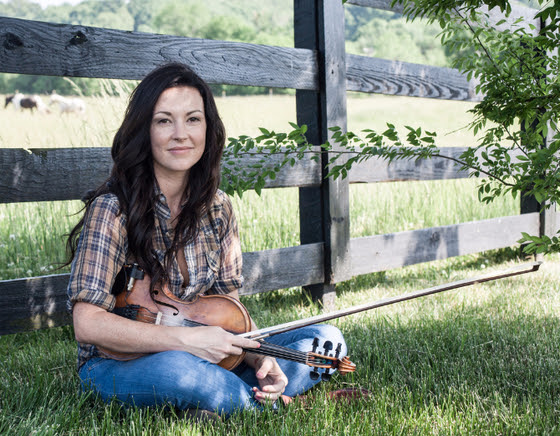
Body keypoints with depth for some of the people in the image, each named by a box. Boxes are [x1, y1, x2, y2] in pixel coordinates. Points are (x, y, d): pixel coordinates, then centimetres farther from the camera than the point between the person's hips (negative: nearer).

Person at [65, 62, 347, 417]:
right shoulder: (112, 210, -17)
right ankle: (271, 403, -13)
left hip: (204, 357, 6)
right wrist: (188, 340, -30)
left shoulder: (217, 209, 1)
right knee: (178, 370, -40)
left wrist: (259, 357, -16)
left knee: (327, 339, -3)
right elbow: (88, 324, -23)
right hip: (116, 368, -5)